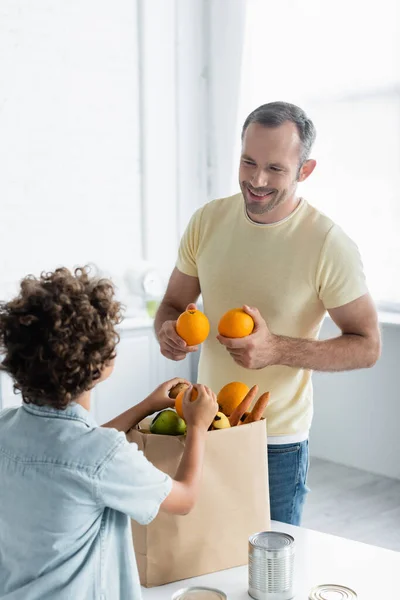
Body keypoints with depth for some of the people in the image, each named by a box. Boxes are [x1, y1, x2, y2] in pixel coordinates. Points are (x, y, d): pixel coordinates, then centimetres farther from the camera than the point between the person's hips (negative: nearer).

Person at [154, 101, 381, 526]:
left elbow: (367, 346, -12)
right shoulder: (207, 221, -4)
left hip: (278, 441, -3)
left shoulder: (329, 244, -16)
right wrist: (168, 331, -17)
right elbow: (173, 304, 8)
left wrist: (277, 349, -26)